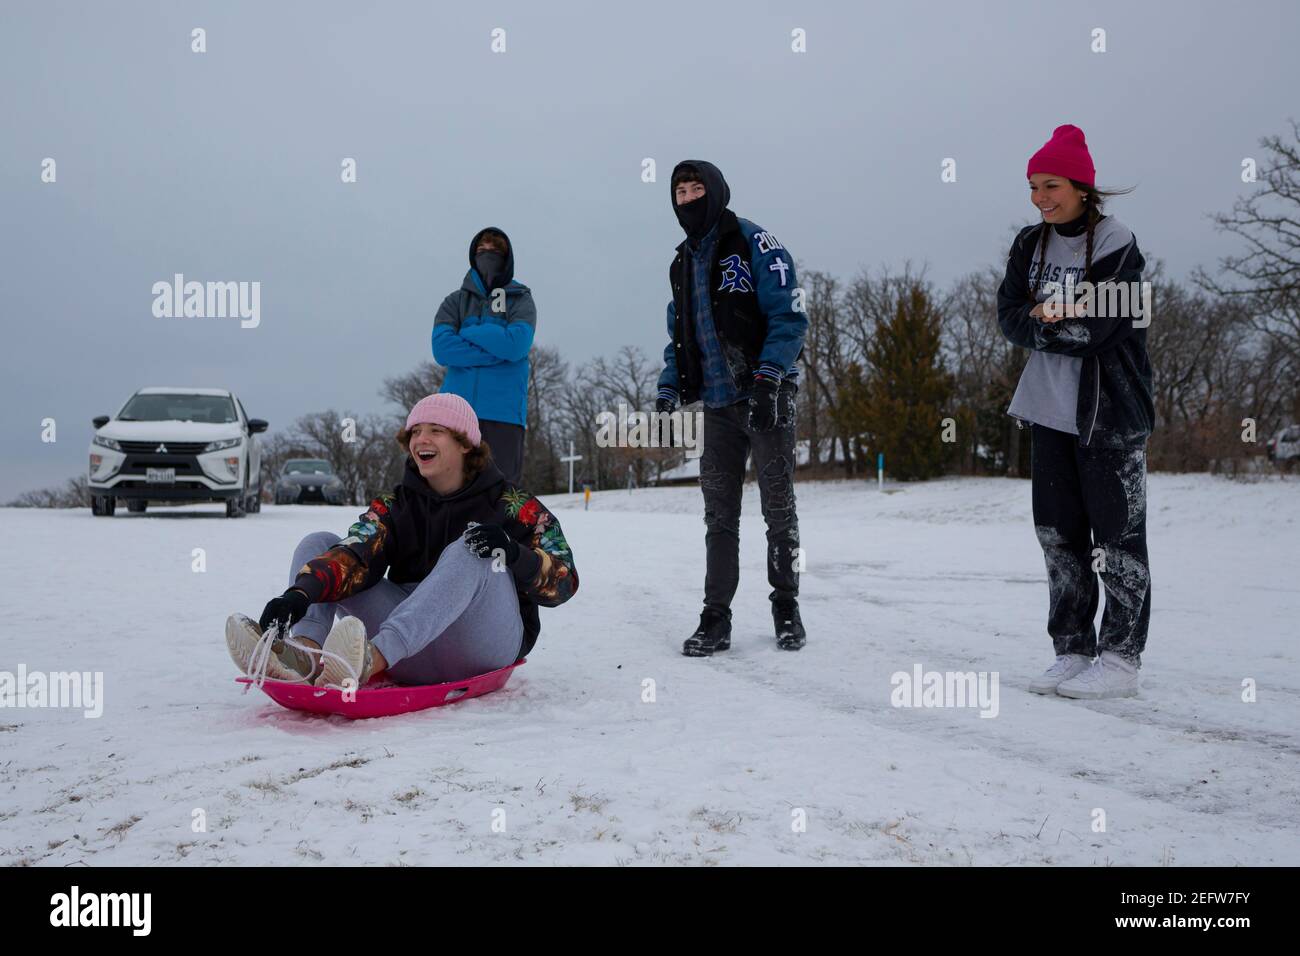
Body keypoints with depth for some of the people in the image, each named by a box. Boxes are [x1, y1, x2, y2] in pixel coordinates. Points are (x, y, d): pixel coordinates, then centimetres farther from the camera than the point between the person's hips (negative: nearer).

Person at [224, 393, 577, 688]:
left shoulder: (511, 506, 2)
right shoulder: (393, 506, 11)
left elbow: (564, 582, -7)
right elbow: (356, 555, -8)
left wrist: (514, 554, -27)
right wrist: (300, 593, -29)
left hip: (484, 645, -4)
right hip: (411, 654, 4)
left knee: (470, 551, -30)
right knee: (318, 544, -2)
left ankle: (372, 660, -52)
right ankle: (305, 651, -35)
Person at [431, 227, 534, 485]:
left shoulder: (521, 300, 10)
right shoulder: (455, 301, 15)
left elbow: (516, 345, -10)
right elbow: (442, 348, -3)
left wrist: (468, 332, -2)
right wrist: (496, 352, -7)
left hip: (504, 412, -1)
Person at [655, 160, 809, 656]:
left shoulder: (754, 243, -4)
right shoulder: (683, 263, 16)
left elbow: (788, 315, -11)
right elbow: (679, 336, 21)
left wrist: (769, 377, -22)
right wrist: (668, 390, 7)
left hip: (767, 397, -5)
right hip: (719, 405, 5)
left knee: (778, 508, 3)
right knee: (719, 515, 4)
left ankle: (786, 607, 16)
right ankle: (715, 618, 8)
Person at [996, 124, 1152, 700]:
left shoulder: (1116, 245, -10)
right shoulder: (1030, 245, 9)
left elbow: (1096, 330, -18)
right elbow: (1010, 318, 1)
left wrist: (1041, 322, -9)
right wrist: (1058, 323, -16)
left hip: (1111, 412, -6)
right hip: (1051, 411, 6)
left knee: (1116, 535, -1)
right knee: (1058, 533, 9)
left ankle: (1120, 660, 5)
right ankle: (1072, 652, 19)